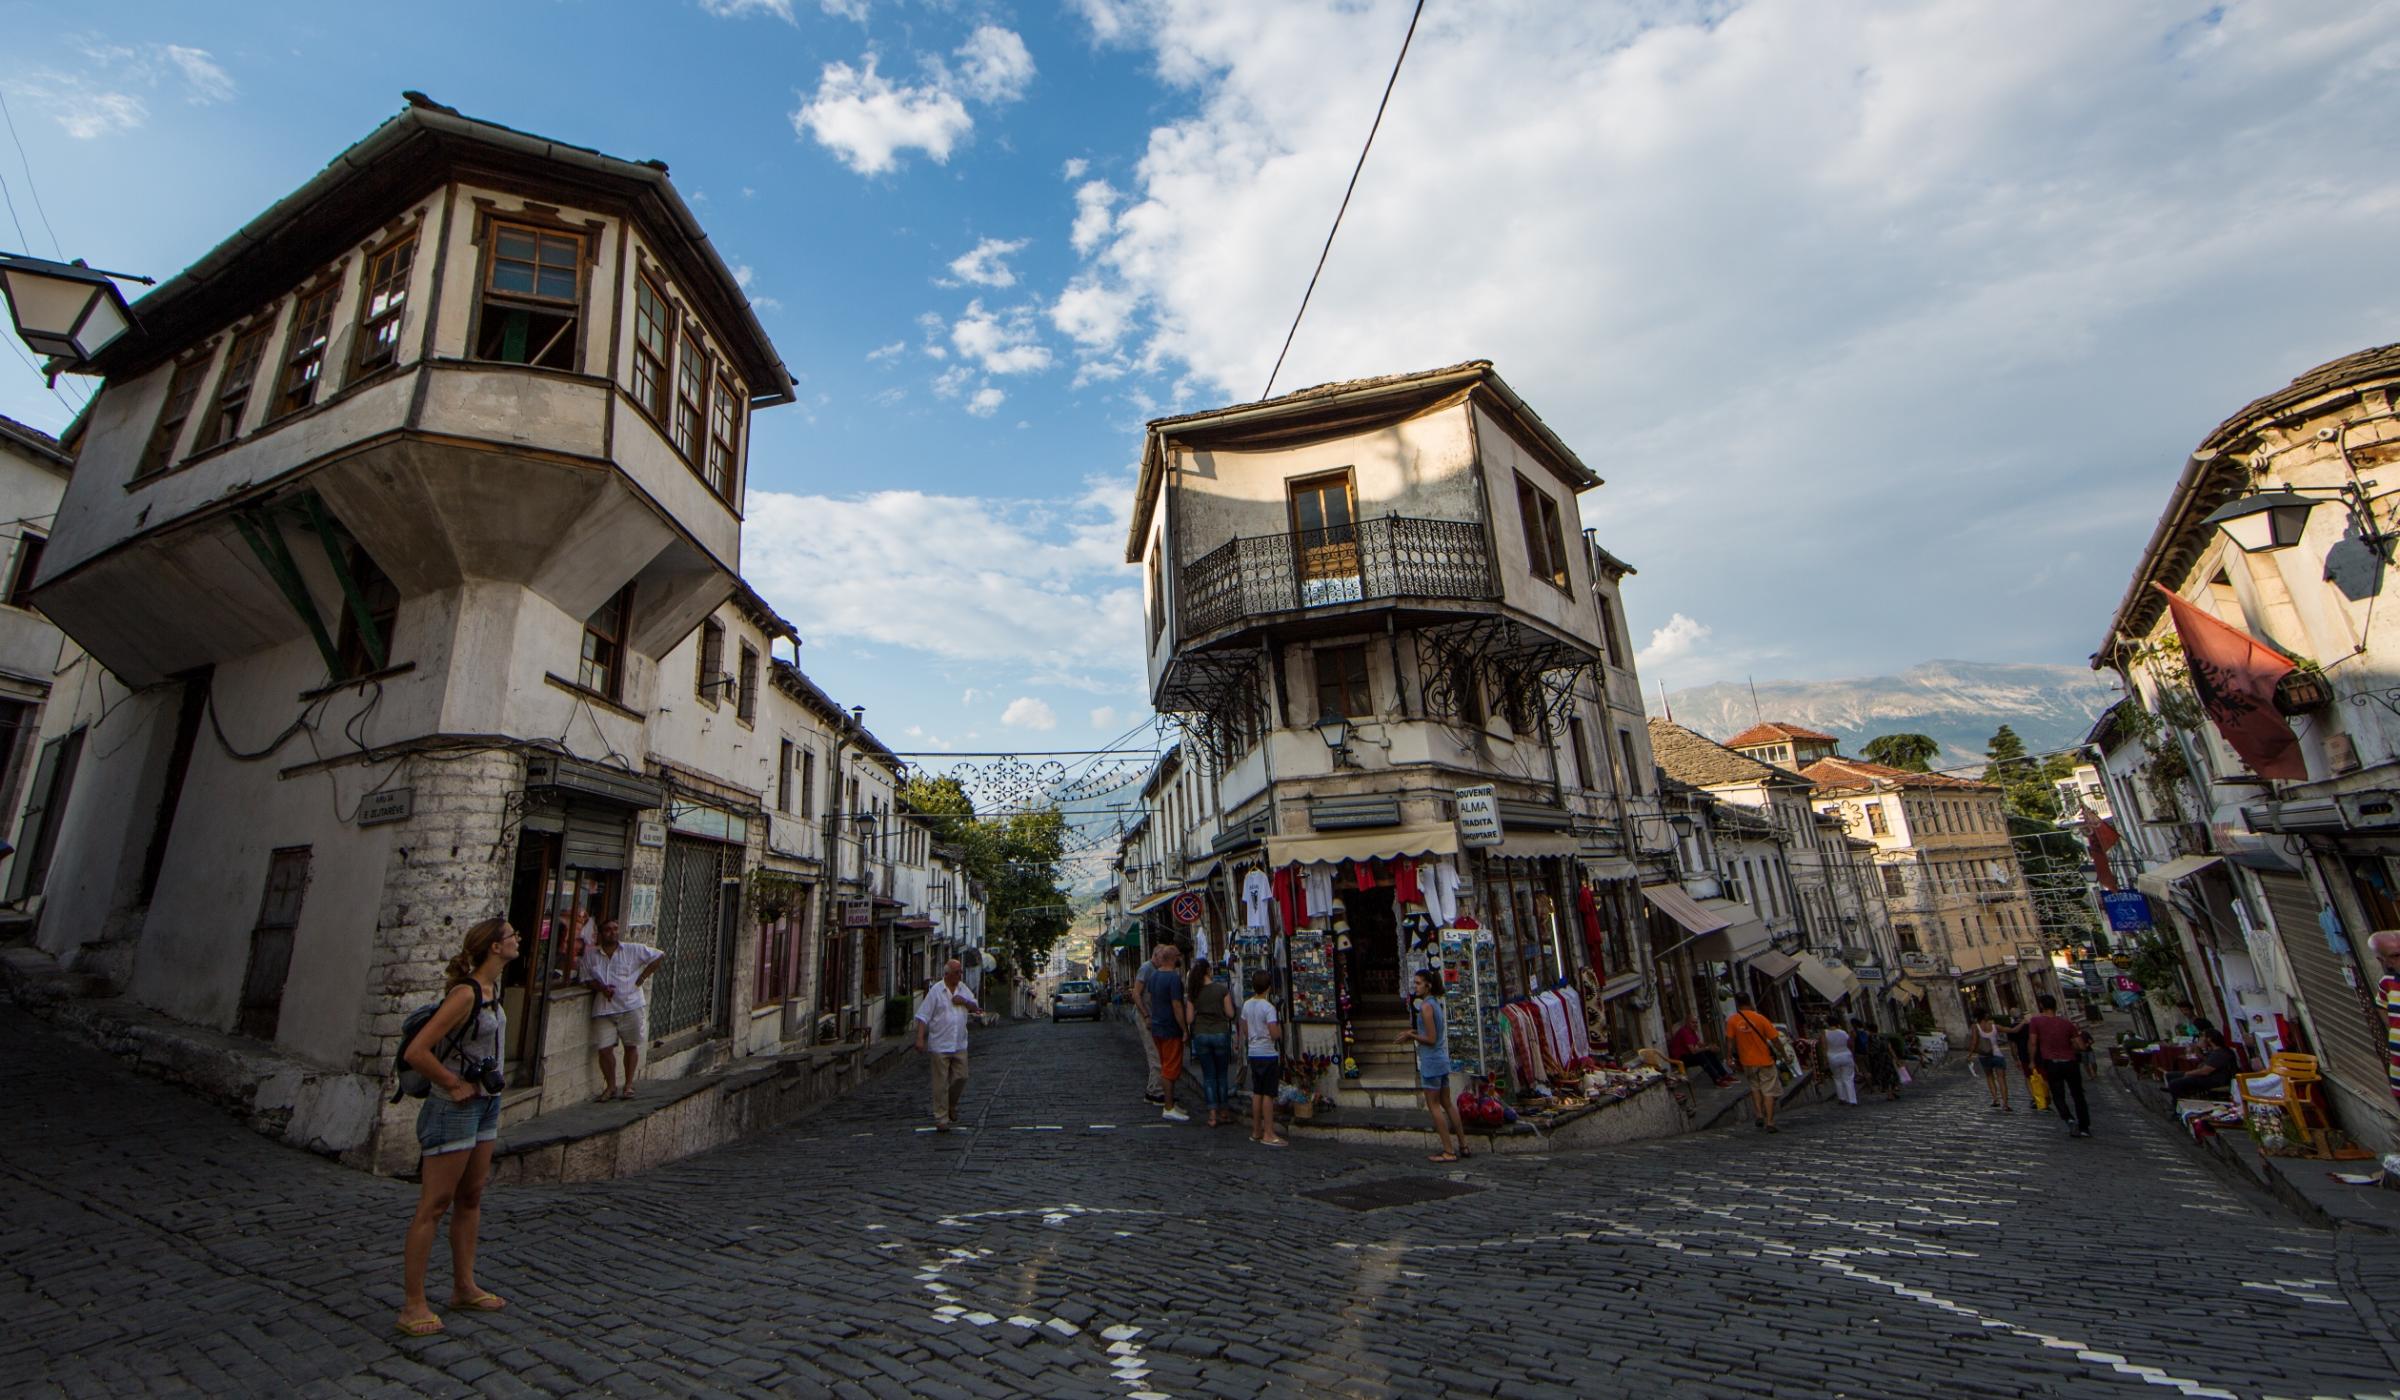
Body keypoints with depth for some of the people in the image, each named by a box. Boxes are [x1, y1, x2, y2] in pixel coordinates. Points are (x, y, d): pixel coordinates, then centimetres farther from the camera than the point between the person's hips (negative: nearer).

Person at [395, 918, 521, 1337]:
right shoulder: (466, 994, -22)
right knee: (434, 1205, 0)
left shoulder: (492, 988, 6)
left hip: (486, 1103, 9)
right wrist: (454, 1084, -17)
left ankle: (464, 1287, 27)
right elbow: (415, 1052, -26)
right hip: (455, 1108, -9)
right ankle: (412, 1304, 10)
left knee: (471, 1197, 16)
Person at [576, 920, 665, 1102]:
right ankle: (611, 1087, 16)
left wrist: (641, 978, -2)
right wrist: (601, 988, -11)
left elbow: (660, 956, 3)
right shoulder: (590, 955, 7)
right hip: (603, 1009, 1)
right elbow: (586, 977, 8)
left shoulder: (634, 950, 0)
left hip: (631, 1006, -1)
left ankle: (628, 1085, 18)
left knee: (631, 1046, 5)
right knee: (604, 1049, -2)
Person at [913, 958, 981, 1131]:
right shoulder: (935, 991, -9)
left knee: (961, 1077, 6)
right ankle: (941, 1119, 9)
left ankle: (952, 1105, 30)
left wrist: (965, 1002, -6)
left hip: (960, 1044, 5)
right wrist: (920, 1039, -18)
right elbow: (923, 1016, -10)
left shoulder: (963, 989, 8)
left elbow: (976, 1007, 14)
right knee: (941, 1083, 0)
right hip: (940, 1045, -5)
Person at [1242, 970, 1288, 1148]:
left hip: (1253, 1053, 7)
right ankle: (1269, 1134, 2)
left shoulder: (1246, 1005, 4)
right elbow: (1274, 1034, -21)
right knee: (1268, 1094, -1)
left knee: (1257, 1093, 14)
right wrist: (1279, 1027, -2)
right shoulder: (1268, 1007, -17)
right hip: (1268, 1054, -7)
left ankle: (1256, 1130, 21)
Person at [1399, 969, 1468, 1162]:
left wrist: (1411, 1036, -8)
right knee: (1446, 1104, 16)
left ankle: (1449, 1151, 3)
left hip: (1431, 1062, -9)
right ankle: (1462, 1145, 21)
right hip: (1442, 1059, 9)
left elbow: (1431, 1039, -20)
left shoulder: (1426, 1006, -18)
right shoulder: (1438, 1004, 10)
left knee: (1433, 1106, 0)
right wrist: (1415, 1036, 11)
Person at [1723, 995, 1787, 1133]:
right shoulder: (1760, 1019, -10)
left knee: (1755, 1087, 23)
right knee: (1769, 1091, 5)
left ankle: (1759, 1115, 13)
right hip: (1765, 1060, -2)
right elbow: (1775, 1039, -7)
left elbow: (1729, 1041, -7)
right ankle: (1769, 1122, 1)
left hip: (1747, 1062, 2)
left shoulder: (1732, 1021, -6)